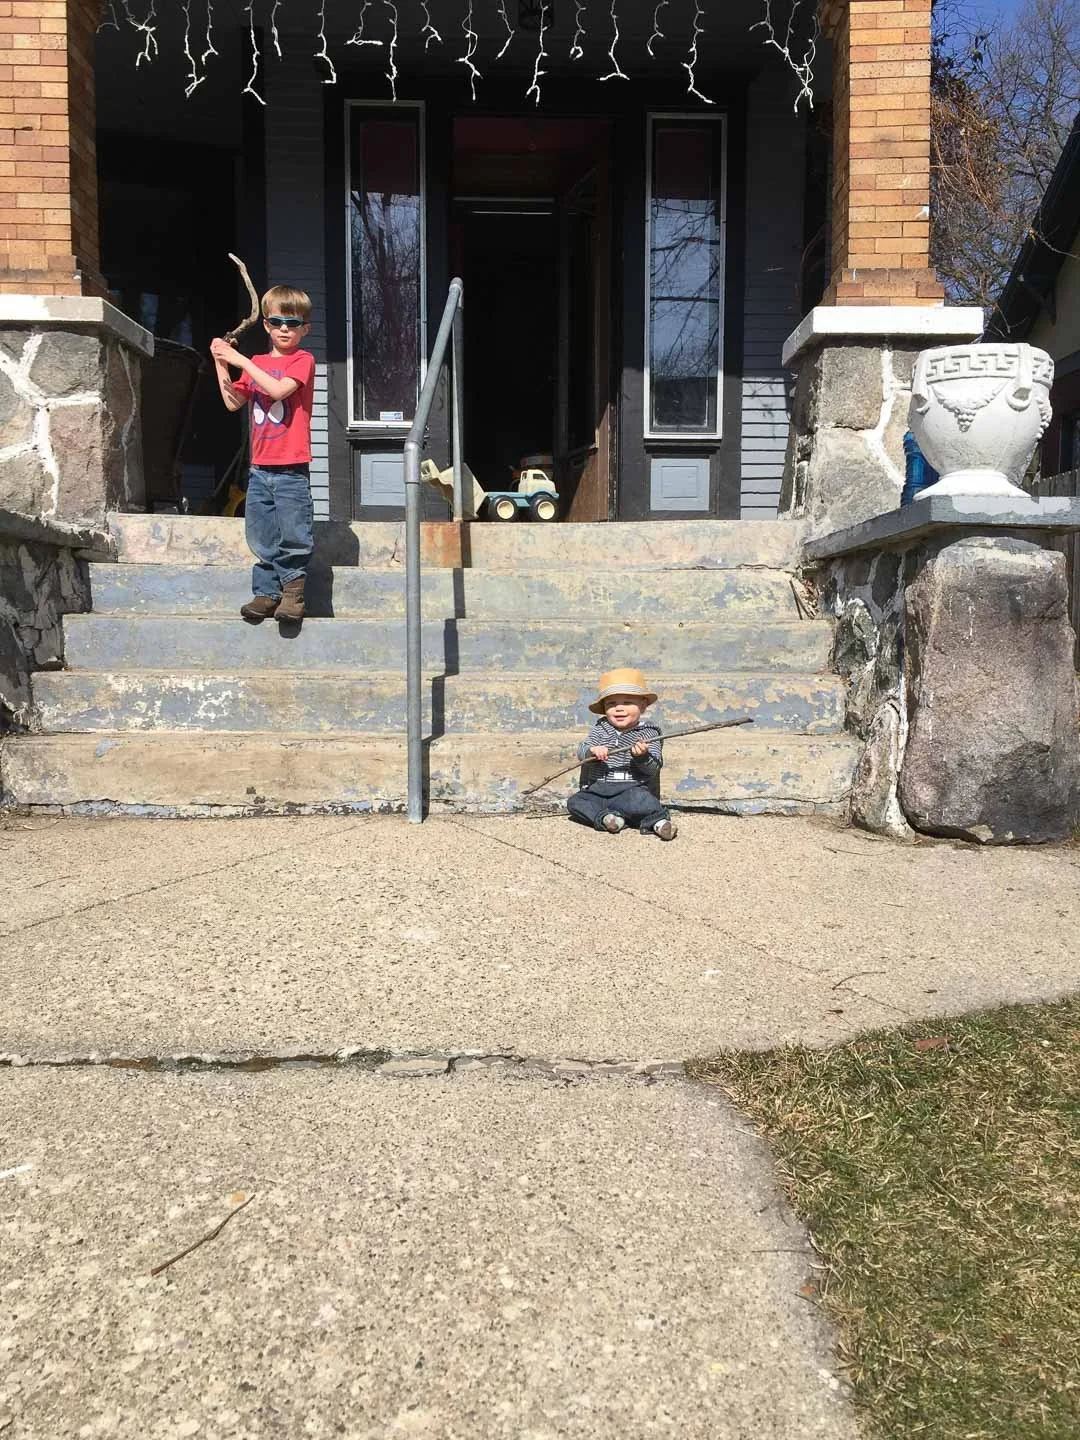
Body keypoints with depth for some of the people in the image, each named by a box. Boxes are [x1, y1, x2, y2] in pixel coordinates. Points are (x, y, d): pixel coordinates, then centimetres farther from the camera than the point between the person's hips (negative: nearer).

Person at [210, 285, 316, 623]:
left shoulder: (303, 360, -2)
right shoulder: (256, 363, 17)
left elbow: (278, 389, -19)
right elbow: (233, 402, 13)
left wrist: (240, 359, -15)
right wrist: (221, 363, 6)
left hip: (291, 468, -6)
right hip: (260, 467, 6)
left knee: (293, 535, -4)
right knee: (261, 538, 8)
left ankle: (292, 590, 10)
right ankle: (267, 593, 16)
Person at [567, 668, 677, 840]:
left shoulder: (648, 734, 1)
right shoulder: (600, 729, 11)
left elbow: (654, 768, -6)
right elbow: (581, 751, 2)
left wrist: (642, 757, -28)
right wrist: (592, 750, -21)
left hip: (633, 789, -5)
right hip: (598, 790, 5)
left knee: (639, 797, -37)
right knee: (575, 801, -19)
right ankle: (604, 817, -30)